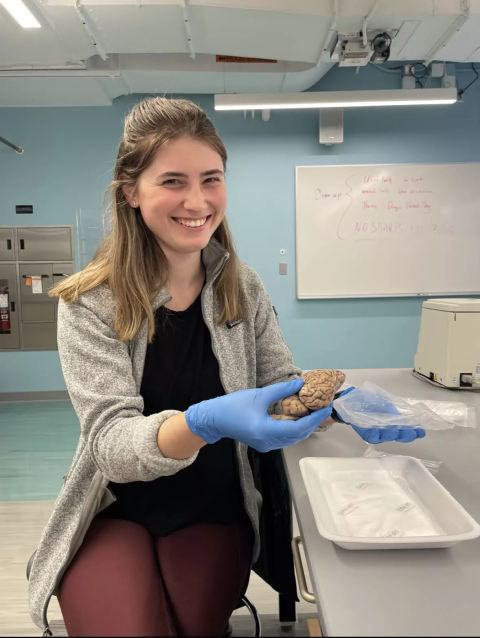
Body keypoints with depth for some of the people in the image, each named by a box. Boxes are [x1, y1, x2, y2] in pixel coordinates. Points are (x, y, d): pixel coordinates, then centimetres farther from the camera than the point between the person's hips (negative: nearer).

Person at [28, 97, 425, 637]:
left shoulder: (244, 290, -3)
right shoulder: (90, 305, -14)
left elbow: (283, 386, 1)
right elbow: (110, 441, -21)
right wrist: (206, 422, -41)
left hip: (214, 515, 2)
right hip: (112, 515, -1)